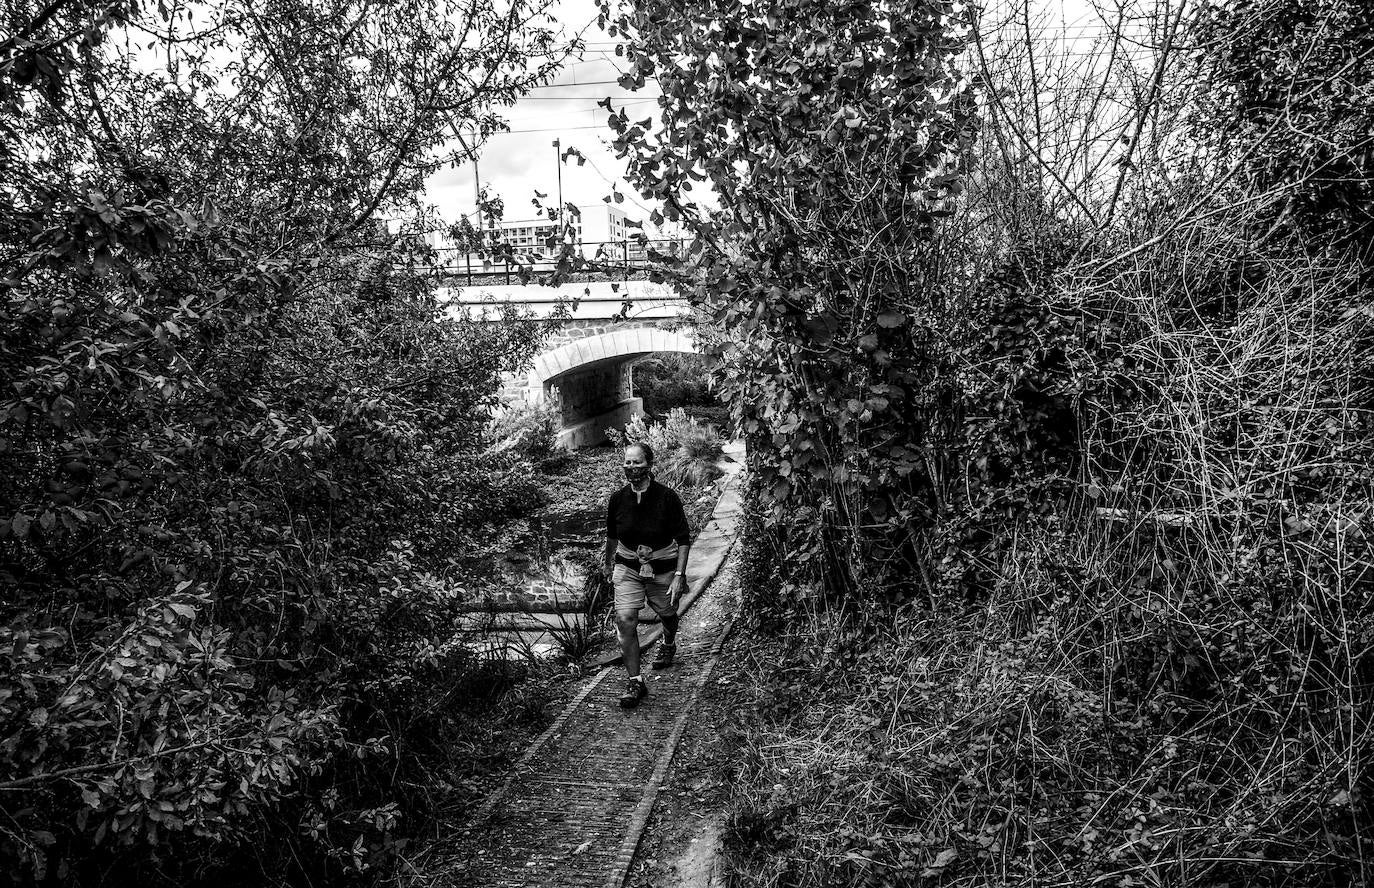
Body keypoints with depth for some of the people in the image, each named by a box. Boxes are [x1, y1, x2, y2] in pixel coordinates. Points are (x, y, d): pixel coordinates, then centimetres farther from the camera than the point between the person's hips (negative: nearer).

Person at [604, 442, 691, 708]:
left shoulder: (667, 497, -17)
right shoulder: (618, 498, -7)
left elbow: (684, 539, -13)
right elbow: (611, 536, 11)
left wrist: (679, 575, -19)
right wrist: (608, 564, 22)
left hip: (663, 568, -1)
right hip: (628, 568, 2)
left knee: (667, 614, 20)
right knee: (625, 621, -14)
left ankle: (668, 646, 55)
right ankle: (634, 682, -5)